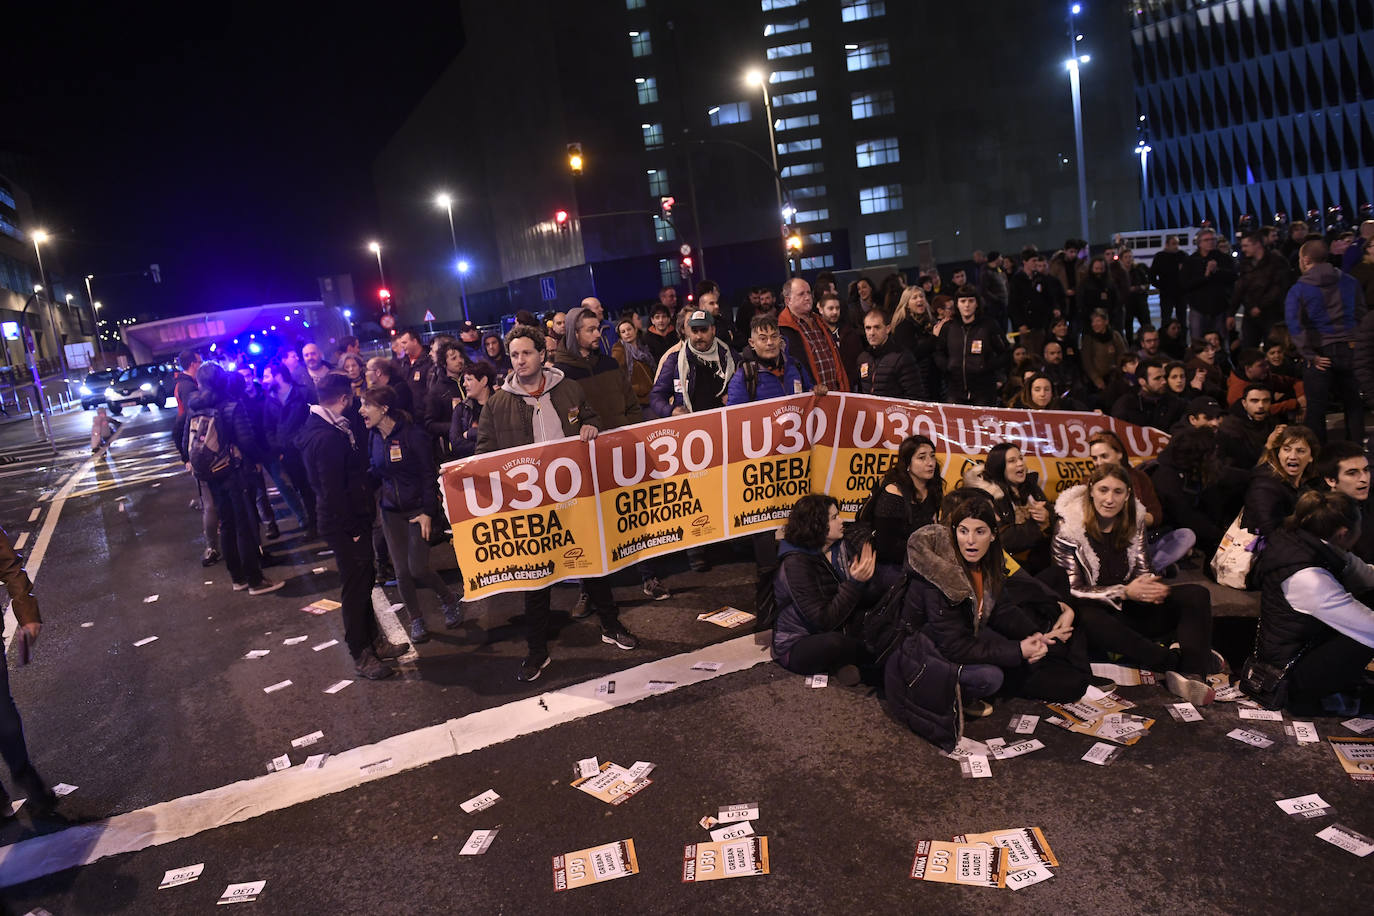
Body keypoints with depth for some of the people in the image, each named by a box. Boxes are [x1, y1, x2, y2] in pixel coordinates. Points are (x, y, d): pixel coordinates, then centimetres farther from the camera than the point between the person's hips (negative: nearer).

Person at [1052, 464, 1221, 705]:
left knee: (1196, 595, -14)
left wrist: (1151, 588, -16)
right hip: (1097, 612, -5)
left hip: (1132, 609, 6)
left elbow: (1142, 570, 9)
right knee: (1088, 621, -41)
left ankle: (1191, 676, -35)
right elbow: (1073, 590, -12)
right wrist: (1124, 592, -22)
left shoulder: (1134, 520, 4)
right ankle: (1178, 660, -30)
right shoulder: (1068, 529, -11)